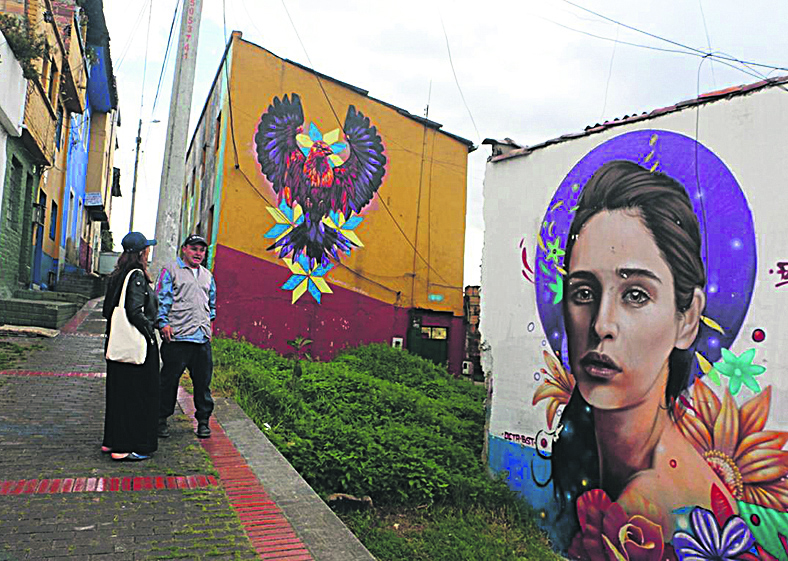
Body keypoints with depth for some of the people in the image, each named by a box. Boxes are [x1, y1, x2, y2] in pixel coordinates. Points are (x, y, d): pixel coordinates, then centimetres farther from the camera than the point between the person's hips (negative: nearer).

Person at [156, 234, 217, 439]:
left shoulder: (207, 275, 20)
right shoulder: (170, 271, 3)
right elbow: (162, 298, -3)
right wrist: (163, 323, -11)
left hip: (202, 338, 5)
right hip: (177, 337, -4)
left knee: (203, 381, 7)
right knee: (169, 380, 3)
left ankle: (203, 420, 18)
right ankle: (161, 419, 18)